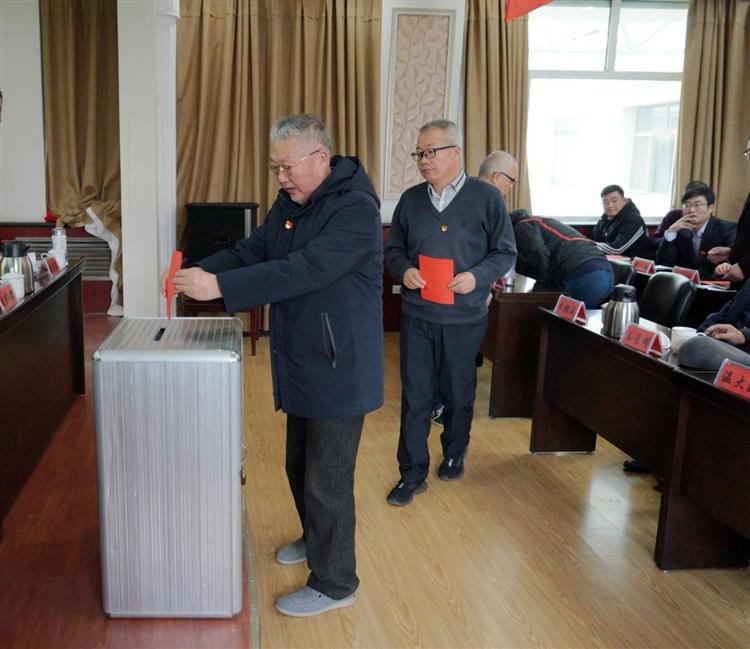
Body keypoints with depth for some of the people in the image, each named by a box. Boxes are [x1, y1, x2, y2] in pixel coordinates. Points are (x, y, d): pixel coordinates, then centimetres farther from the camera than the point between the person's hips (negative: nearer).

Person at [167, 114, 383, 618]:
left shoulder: (355, 208, -20)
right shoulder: (290, 202, 8)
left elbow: (302, 271, -30)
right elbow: (252, 252, 6)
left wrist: (219, 286, -32)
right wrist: (200, 273, -12)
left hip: (339, 367, -9)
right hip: (301, 363, 9)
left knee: (327, 480, 2)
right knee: (300, 465, 23)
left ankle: (334, 584, 19)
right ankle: (316, 539, 46)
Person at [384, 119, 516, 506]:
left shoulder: (486, 198, -4)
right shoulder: (410, 199, 5)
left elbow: (505, 253, 0)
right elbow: (394, 250, 12)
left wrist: (477, 276, -18)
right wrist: (404, 270, -10)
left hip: (464, 316, -2)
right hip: (416, 314, 2)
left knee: (458, 392, 13)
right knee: (414, 395, 3)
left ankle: (454, 454, 37)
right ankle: (413, 473, 14)